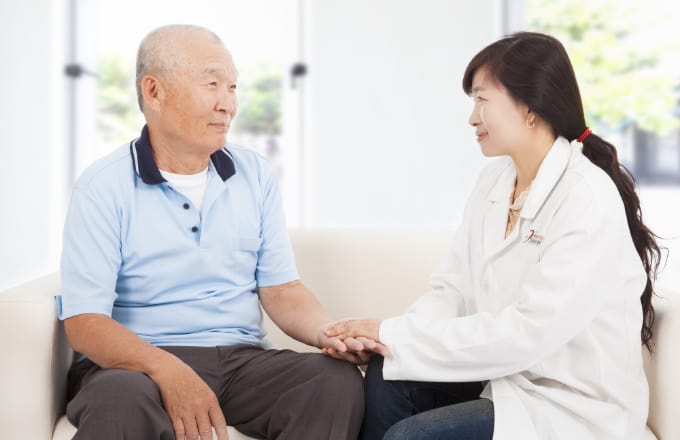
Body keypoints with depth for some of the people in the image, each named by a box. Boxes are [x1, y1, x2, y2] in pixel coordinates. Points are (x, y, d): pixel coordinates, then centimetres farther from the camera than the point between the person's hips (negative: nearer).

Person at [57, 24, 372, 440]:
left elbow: (281, 289, 7)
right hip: (139, 362, -4)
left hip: (243, 359, 4)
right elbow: (84, 322, -12)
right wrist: (168, 372, -30)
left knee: (340, 380, -24)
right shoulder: (104, 187, -5)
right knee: (120, 400, -38)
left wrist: (328, 333, -15)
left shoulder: (256, 174, 9)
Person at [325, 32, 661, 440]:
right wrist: (384, 336, -18)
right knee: (387, 378, -15)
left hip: (573, 406, -7)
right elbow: (456, 288, 2)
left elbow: (527, 332, -26)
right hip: (505, 375, 7)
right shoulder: (494, 181, 5)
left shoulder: (589, 199, -21)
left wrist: (396, 337, -22)